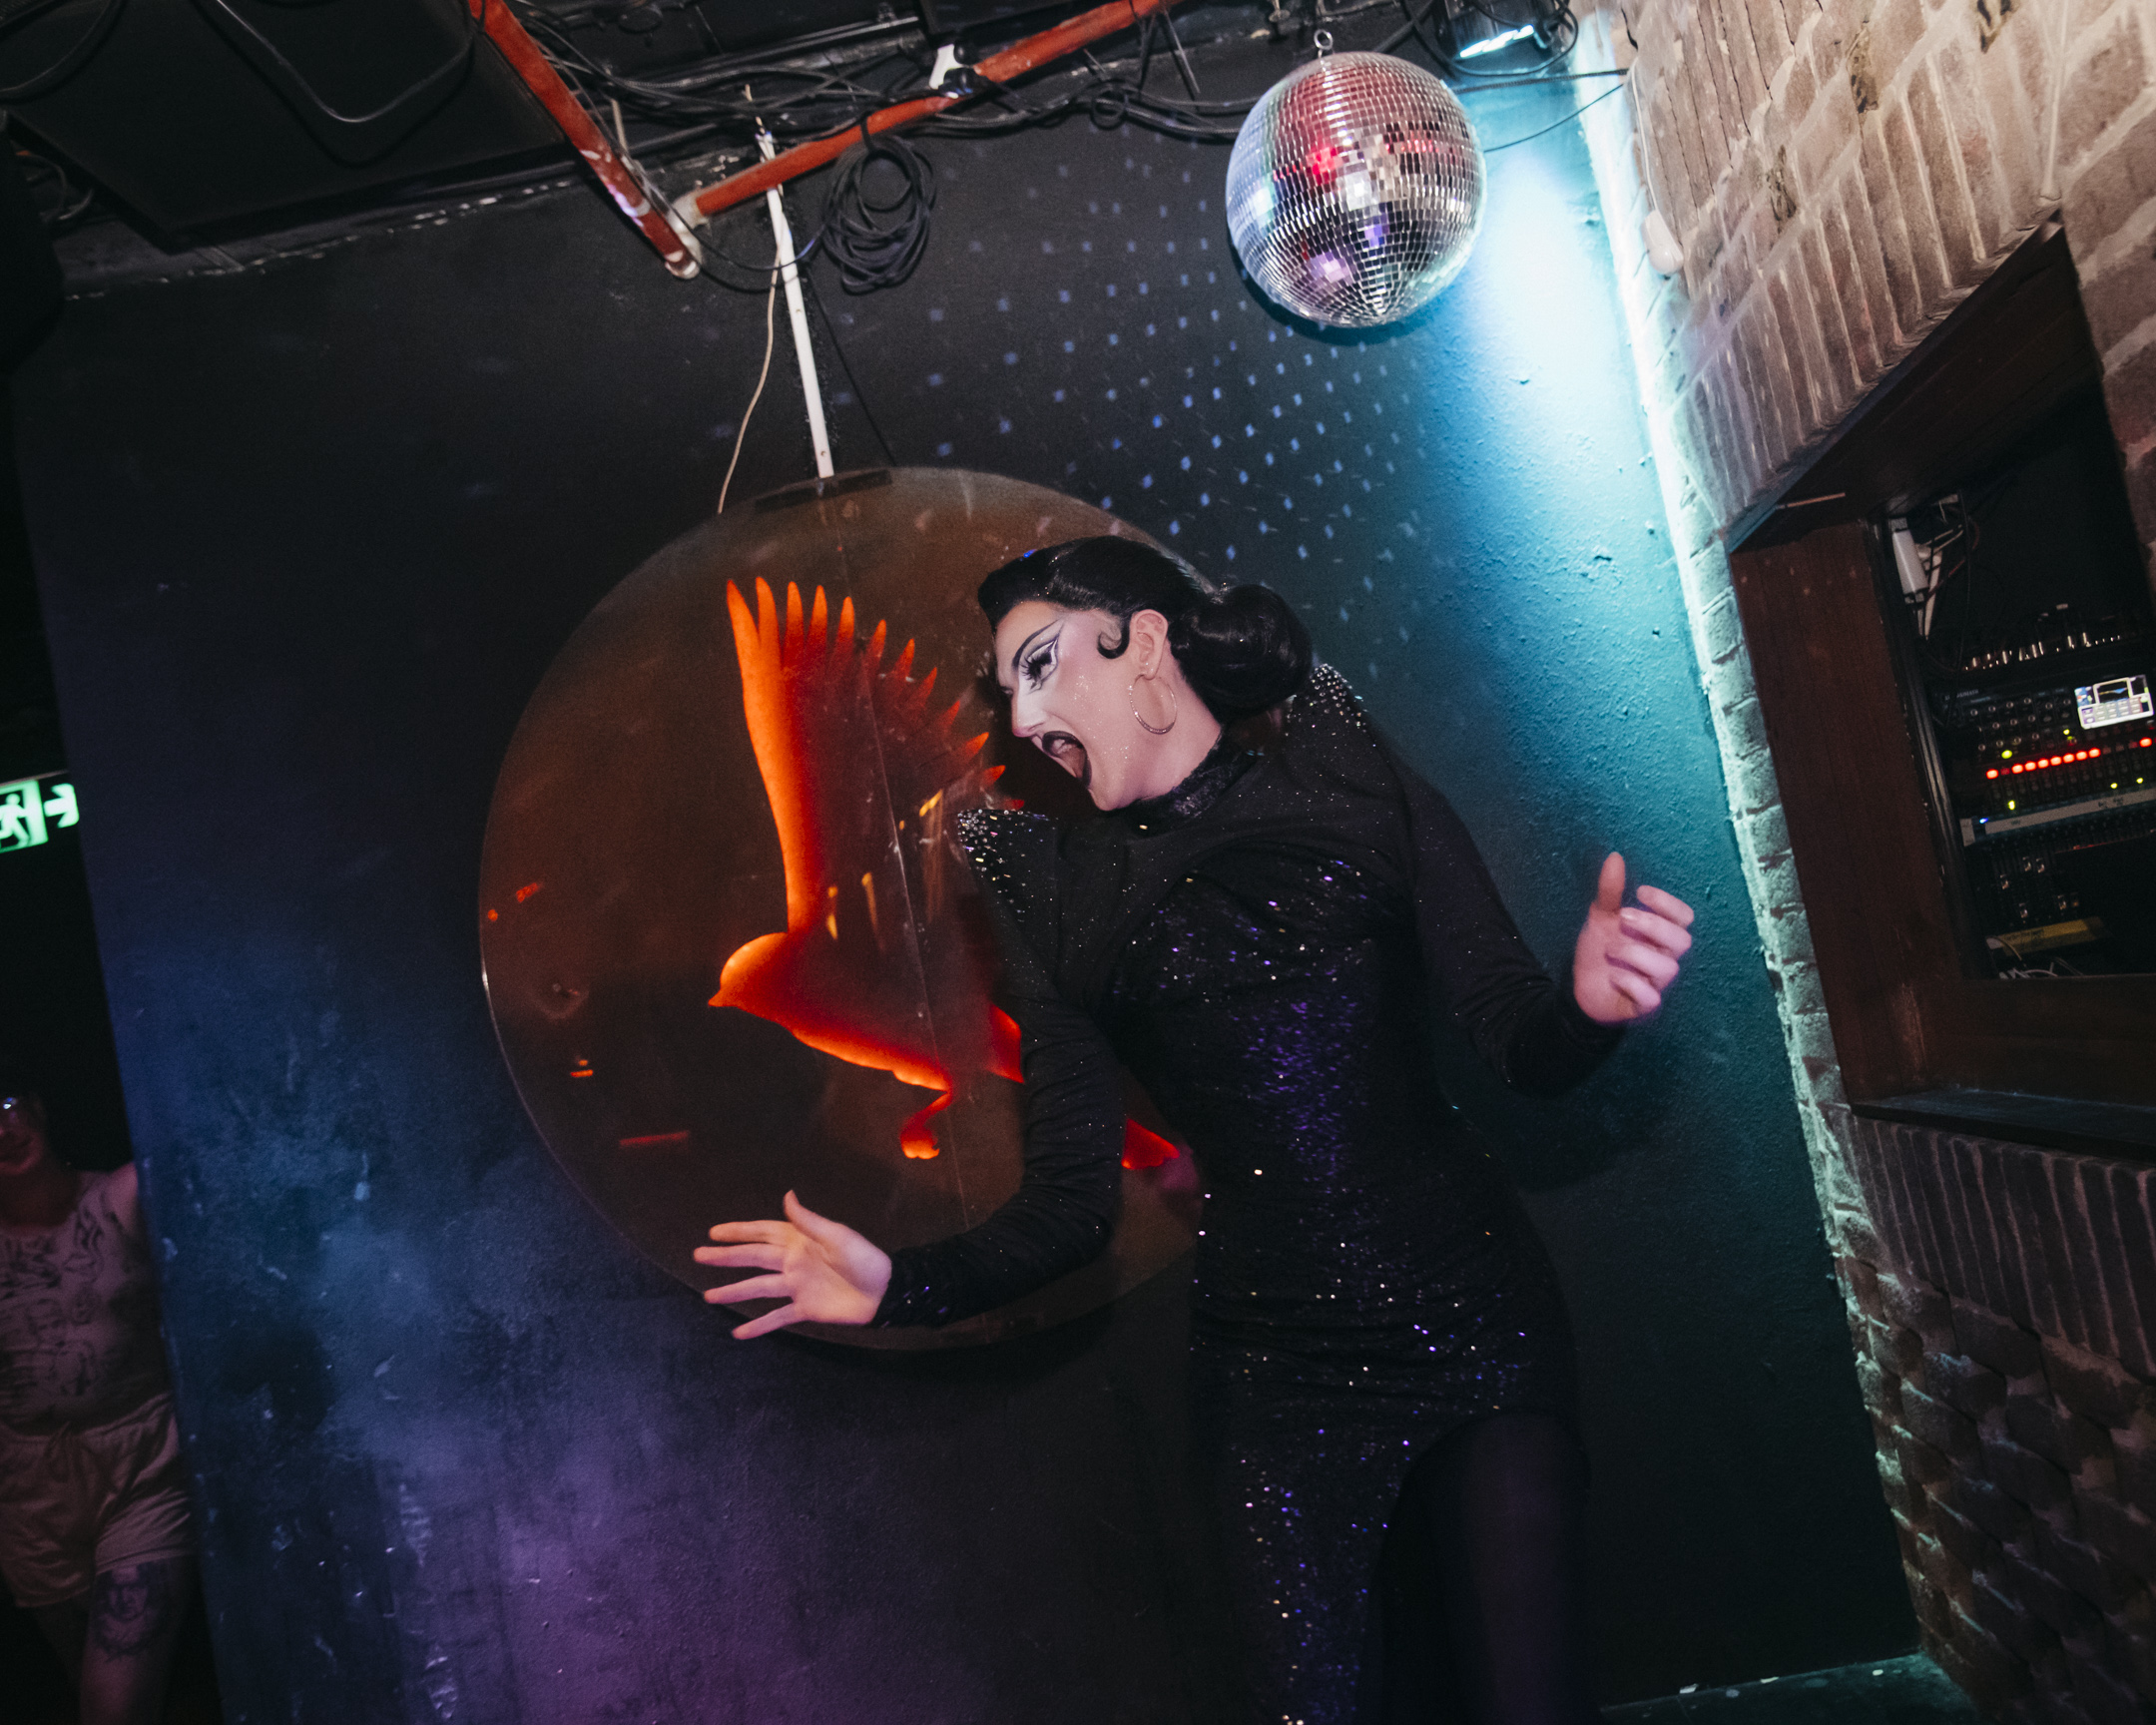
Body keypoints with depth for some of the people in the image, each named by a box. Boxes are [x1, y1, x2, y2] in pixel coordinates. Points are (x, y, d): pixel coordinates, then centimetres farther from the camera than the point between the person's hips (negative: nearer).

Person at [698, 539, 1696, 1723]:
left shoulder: (1361, 793, 1)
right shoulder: (1060, 899, 5)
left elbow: (1521, 1049, 0)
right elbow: (1070, 1206, 4)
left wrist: (1588, 1005, -21)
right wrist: (899, 1288, -11)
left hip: (1474, 1315, -1)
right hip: (1276, 1378, 1)